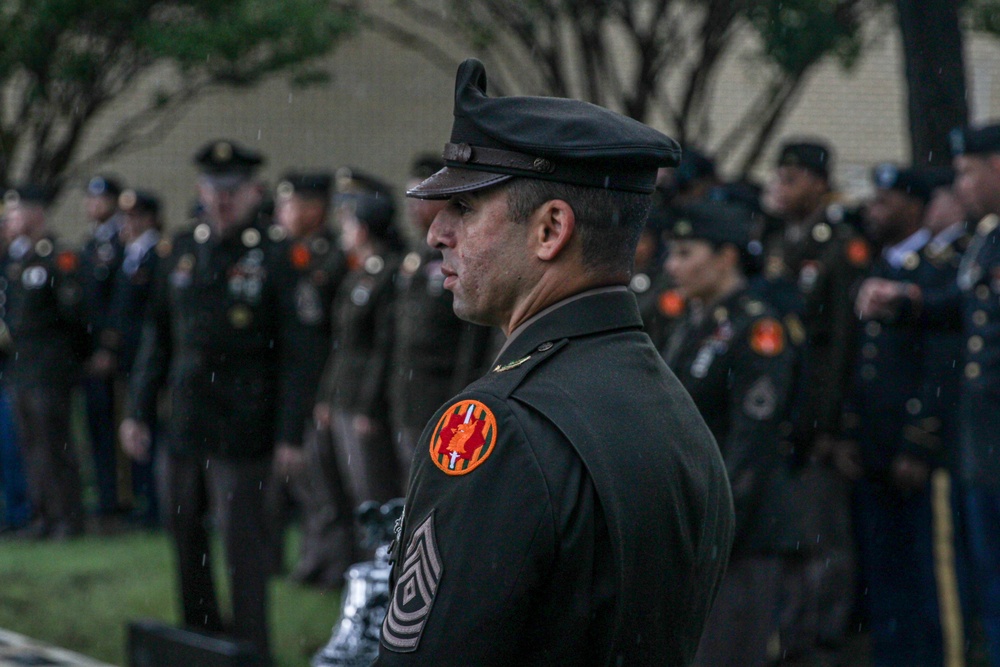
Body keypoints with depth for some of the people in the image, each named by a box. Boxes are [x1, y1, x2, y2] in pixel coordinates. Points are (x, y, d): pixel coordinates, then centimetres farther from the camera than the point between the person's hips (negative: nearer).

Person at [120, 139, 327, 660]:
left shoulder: (274, 259, -6)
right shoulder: (182, 252, 9)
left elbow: (298, 352, -9)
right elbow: (157, 337, 15)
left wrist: (290, 434, -13)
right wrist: (139, 411, 11)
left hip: (242, 434, -6)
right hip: (185, 423, 6)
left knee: (242, 540, -5)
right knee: (185, 536, 14)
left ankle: (251, 652, 3)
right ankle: (201, 640, 30)